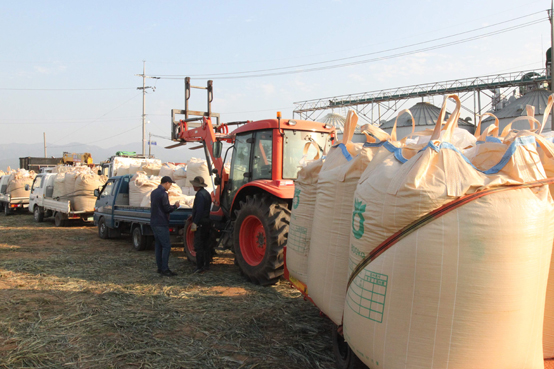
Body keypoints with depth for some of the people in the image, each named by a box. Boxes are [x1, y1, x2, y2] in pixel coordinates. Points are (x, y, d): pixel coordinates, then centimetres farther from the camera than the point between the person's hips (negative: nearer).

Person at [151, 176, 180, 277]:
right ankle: (164, 269, -8)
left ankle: (160, 267, 17)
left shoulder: (154, 192, 14)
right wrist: (175, 206, 3)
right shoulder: (163, 193, -15)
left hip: (154, 222, 10)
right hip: (161, 224, -10)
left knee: (159, 246, 13)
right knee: (166, 246, -7)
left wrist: (172, 206, 18)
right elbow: (167, 209, -15)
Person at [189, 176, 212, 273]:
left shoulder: (200, 195, -16)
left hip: (200, 224, -10)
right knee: (206, 245, 15)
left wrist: (195, 223, -22)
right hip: (207, 222, 10)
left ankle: (200, 267, -6)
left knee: (199, 246, -7)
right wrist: (193, 216, 27)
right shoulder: (206, 193, 15)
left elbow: (199, 210, -22)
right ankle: (206, 265, 22)